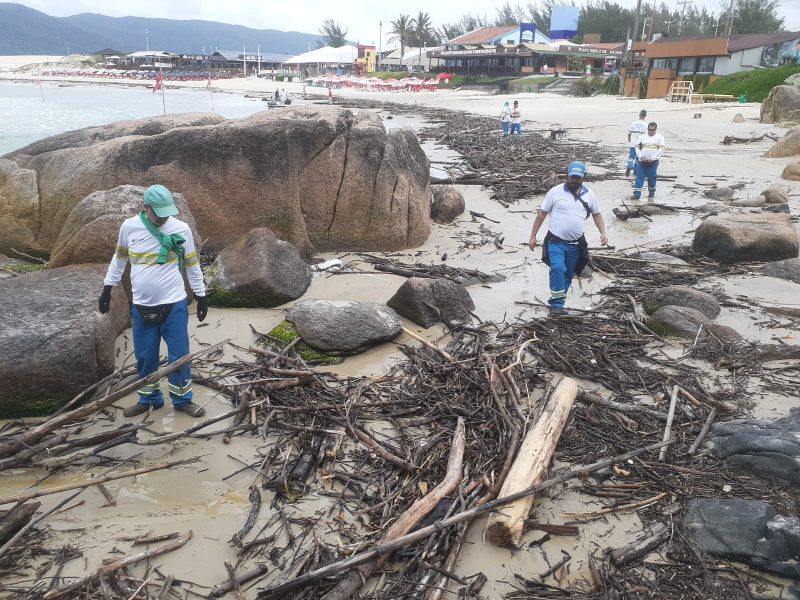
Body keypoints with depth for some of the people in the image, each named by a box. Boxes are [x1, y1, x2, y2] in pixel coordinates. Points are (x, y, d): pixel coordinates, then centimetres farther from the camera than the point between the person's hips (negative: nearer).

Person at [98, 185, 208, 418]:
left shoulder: (181, 229, -8)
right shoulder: (129, 226, -5)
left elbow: (192, 265, 4)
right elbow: (119, 258, 12)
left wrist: (201, 296, 7)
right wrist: (107, 288, 14)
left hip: (174, 305, -1)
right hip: (142, 307, 1)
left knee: (179, 355, 5)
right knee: (145, 356, 12)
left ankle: (182, 399, 22)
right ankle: (149, 399, 31)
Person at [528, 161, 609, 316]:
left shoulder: (589, 194, 5)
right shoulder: (556, 192, -6)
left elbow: (597, 214, 17)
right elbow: (541, 213, -1)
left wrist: (603, 233, 2)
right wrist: (533, 236, -4)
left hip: (575, 244, 4)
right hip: (556, 241, -4)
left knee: (568, 275, 10)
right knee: (558, 268, -25)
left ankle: (557, 303, 24)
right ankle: (557, 304, -19)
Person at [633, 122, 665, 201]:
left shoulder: (660, 137, 5)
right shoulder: (643, 137, 12)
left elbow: (661, 149, -5)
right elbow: (637, 147, 8)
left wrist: (652, 158, -15)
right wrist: (640, 156, -9)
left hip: (653, 162, -2)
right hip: (642, 161, 2)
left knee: (652, 178, 4)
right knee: (639, 177, -4)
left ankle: (651, 193, 21)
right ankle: (636, 194, -5)